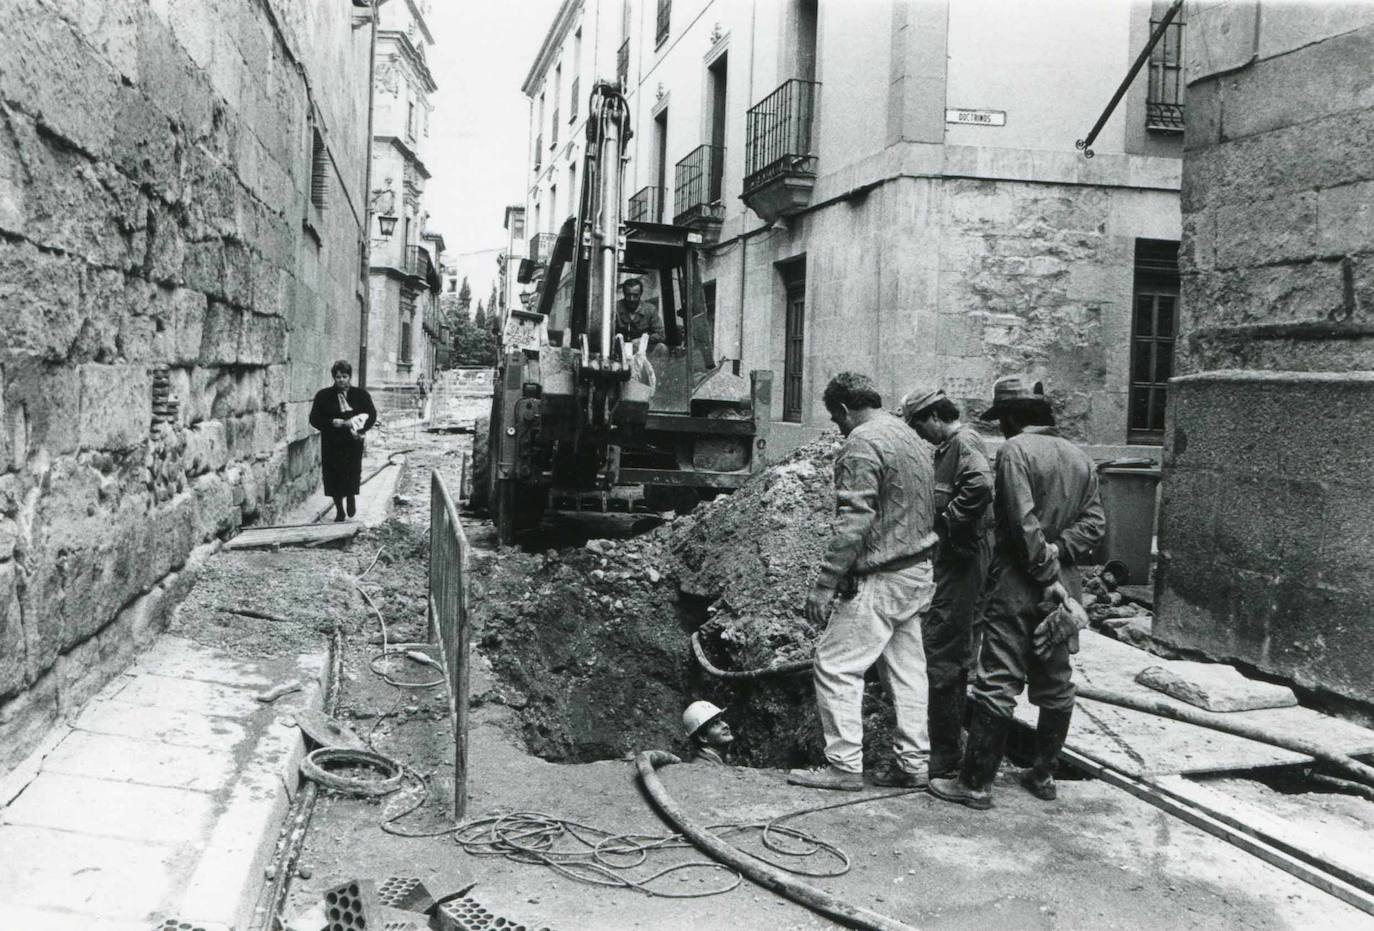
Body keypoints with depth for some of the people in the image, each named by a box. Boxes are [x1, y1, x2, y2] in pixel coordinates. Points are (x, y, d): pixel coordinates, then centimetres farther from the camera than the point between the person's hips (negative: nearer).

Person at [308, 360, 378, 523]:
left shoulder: (361, 395, 5)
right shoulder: (323, 396, 3)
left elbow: (372, 415, 3)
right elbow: (314, 419, -1)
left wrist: (360, 429, -15)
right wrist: (336, 422, -14)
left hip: (353, 444, 0)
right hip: (331, 444, 1)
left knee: (352, 474, -7)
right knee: (333, 478, 1)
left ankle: (351, 498, 25)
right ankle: (339, 510, 18)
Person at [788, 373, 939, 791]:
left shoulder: (862, 443, -13)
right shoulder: (911, 438, 16)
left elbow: (853, 524, -21)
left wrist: (824, 585, -19)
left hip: (880, 580, -9)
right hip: (919, 574, 10)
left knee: (835, 666, -3)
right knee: (906, 669, 13)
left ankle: (844, 765, 0)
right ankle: (913, 763, 17)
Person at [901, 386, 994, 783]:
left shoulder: (963, 442, -13)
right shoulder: (953, 445, 18)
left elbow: (980, 486, -31)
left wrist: (949, 522, -22)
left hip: (961, 561, -11)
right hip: (957, 560, 11)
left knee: (939, 653, -8)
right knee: (956, 650, 19)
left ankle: (942, 754, -3)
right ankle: (952, 738, 33)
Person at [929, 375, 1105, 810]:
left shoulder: (1015, 449, -11)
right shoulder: (1080, 457, 12)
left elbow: (1025, 524, -19)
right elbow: (1094, 521, 6)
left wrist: (1046, 573, -14)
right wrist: (1059, 555, -3)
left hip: (1018, 584, -7)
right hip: (1060, 586, 8)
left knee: (997, 685, -4)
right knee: (1056, 685, 14)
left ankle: (976, 783, 0)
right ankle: (1044, 775, 25)